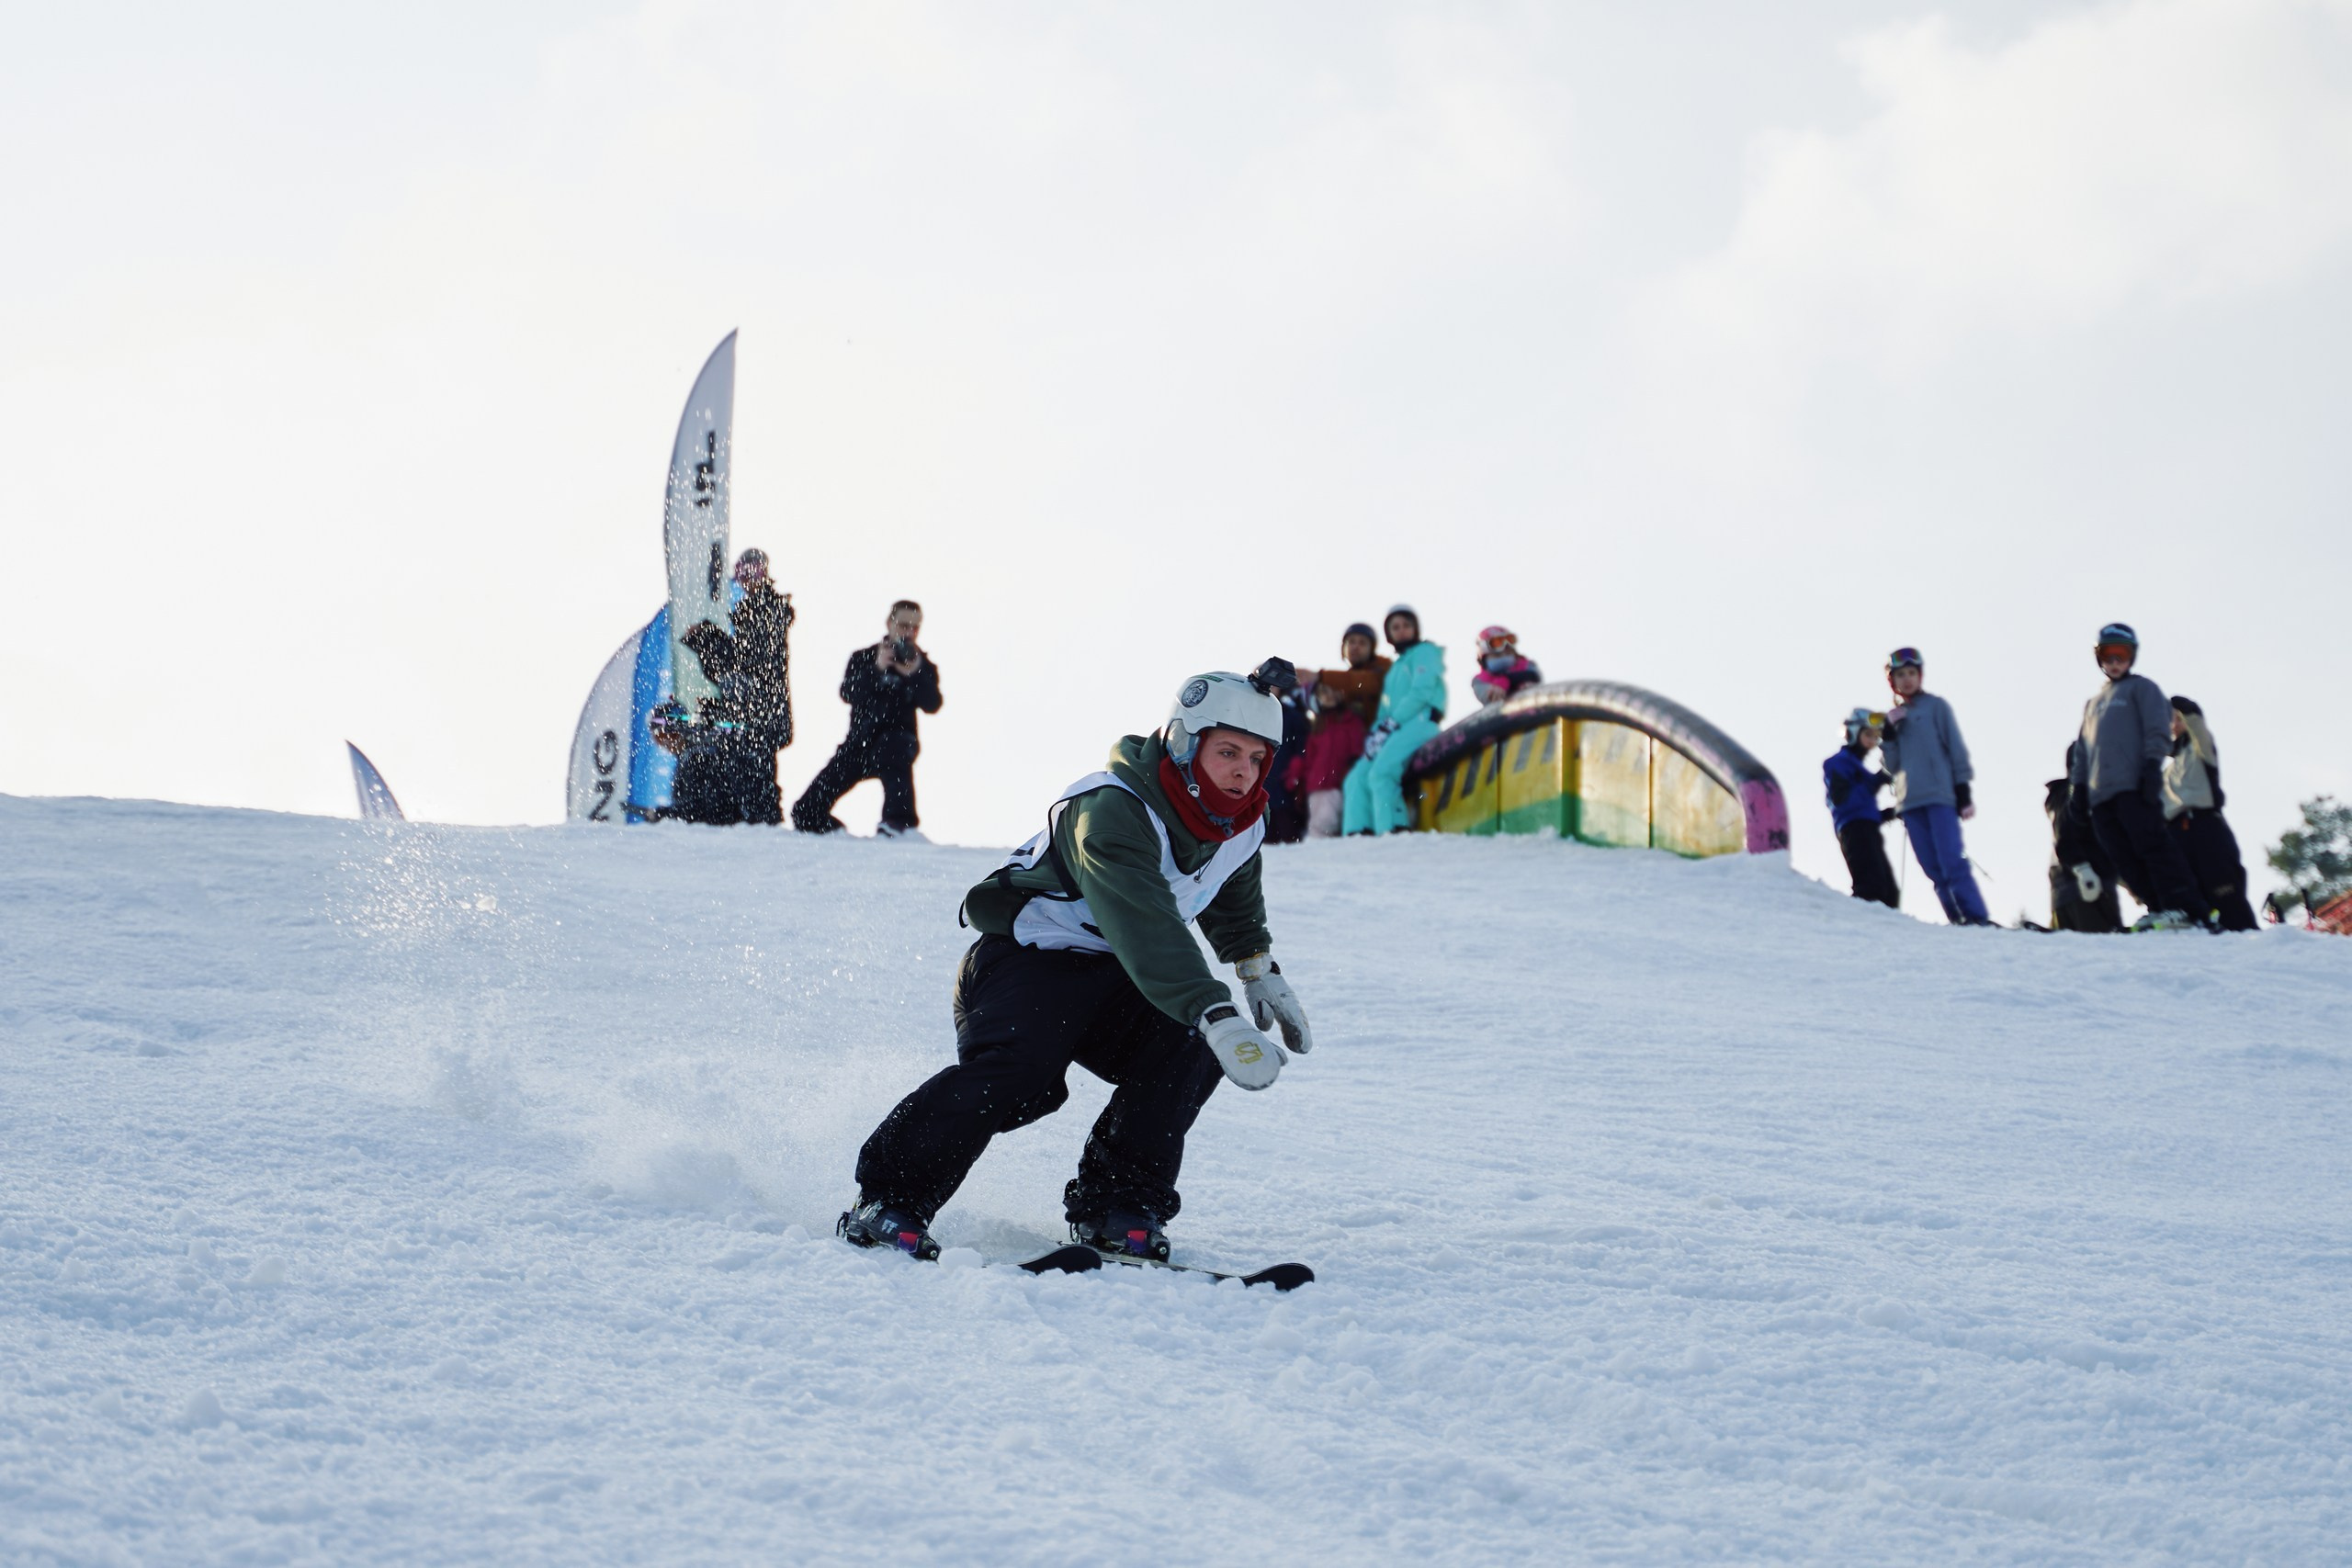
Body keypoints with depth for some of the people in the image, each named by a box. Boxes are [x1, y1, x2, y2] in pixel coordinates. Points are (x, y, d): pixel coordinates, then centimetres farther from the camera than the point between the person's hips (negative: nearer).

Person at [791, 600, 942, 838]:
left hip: (896, 740, -2)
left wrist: (914, 674, -26)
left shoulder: (924, 666, 7)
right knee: (806, 811, -6)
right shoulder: (863, 658, 7)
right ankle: (833, 830, 28)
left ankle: (899, 824, -44)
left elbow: (932, 705, -10)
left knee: (894, 748, -42)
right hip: (858, 742, 2)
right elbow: (848, 693, -11)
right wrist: (877, 669, -25)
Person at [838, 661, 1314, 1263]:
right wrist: (1217, 1017, -55)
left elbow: (1235, 901, 26)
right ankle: (887, 1201, -18)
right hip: (1027, 959, -7)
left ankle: (1114, 1203, -11)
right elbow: (1145, 926, -45)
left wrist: (1260, 970, 18)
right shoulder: (1110, 813, -30)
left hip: (1111, 978, 7)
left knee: (1190, 1044, -20)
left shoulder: (1239, 825, -2)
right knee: (1016, 1071, -32)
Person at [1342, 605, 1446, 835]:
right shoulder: (1395, 668, 31)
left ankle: (1392, 831, -36)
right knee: (1357, 779, -8)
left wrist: (1390, 724, -14)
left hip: (1420, 722, -9)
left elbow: (1422, 692, -8)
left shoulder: (1425, 652, 7)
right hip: (1396, 730, 9)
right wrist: (1376, 731, -1)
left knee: (1380, 773, -29)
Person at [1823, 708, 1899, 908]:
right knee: (1872, 888, -23)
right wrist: (1876, 781, -19)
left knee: (1889, 892, 5)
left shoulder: (1858, 766, 29)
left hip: (1868, 831, 10)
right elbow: (1841, 798, -17)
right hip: (1854, 829, -10)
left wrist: (1888, 813, 15)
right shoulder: (1838, 762, 0)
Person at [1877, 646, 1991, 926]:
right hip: (1910, 802, 5)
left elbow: (1956, 748, 2)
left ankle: (1977, 918, -18)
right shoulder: (1893, 717, 18)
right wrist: (1888, 734, -3)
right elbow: (1892, 766, 13)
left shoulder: (1936, 706, 6)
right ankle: (1958, 920, 0)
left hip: (1940, 797, -5)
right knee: (1934, 869, -1)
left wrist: (1964, 793, -5)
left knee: (1952, 862, -16)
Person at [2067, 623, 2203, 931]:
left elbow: (2158, 729, -1)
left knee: (2152, 845, -16)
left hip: (2135, 789, -6)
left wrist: (2153, 766, -14)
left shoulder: (2141, 687, 12)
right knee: (2125, 859, -4)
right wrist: (2078, 786, 18)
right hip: (2101, 794, 6)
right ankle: (2158, 909, -5)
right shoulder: (2093, 704, 31)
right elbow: (2083, 750, 29)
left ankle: (2184, 909, -21)